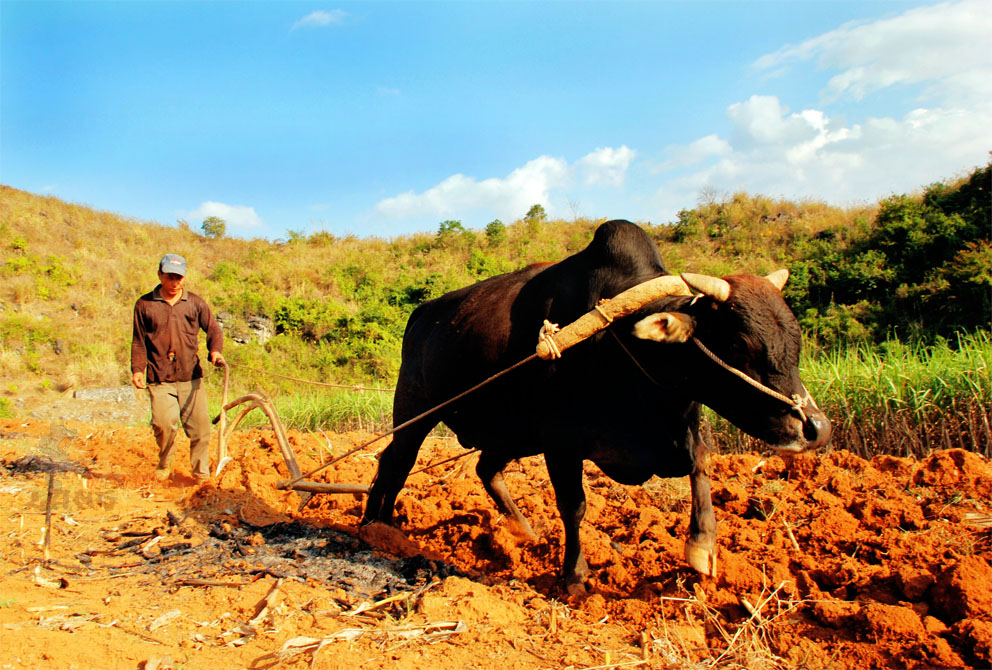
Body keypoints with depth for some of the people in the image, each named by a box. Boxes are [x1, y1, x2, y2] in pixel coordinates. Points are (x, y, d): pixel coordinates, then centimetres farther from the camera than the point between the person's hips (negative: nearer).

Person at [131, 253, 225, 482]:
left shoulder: (195, 303, 9)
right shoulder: (145, 304, 7)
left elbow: (213, 329, 10)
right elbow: (139, 341, 9)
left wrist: (215, 350, -10)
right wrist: (137, 369, -1)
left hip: (191, 377, 2)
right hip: (159, 378, -1)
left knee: (200, 424, -1)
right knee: (164, 423, -14)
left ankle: (201, 472, 17)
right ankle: (164, 465, 14)